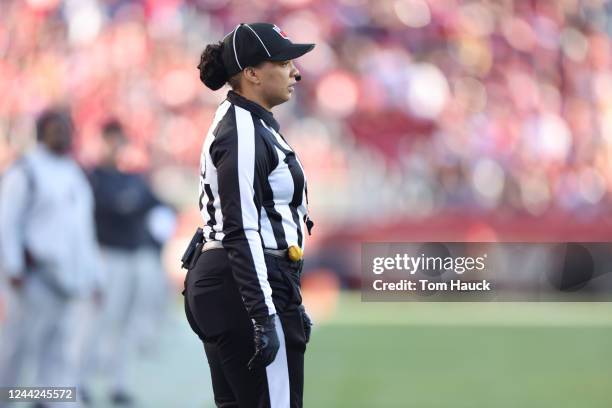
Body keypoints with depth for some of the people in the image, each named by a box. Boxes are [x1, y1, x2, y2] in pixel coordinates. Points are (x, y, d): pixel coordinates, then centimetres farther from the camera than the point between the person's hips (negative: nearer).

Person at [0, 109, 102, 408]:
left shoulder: (74, 176, 18)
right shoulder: (24, 172, -4)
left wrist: (94, 277, 17)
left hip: (70, 282, 6)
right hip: (35, 279, -6)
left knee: (64, 357, -4)